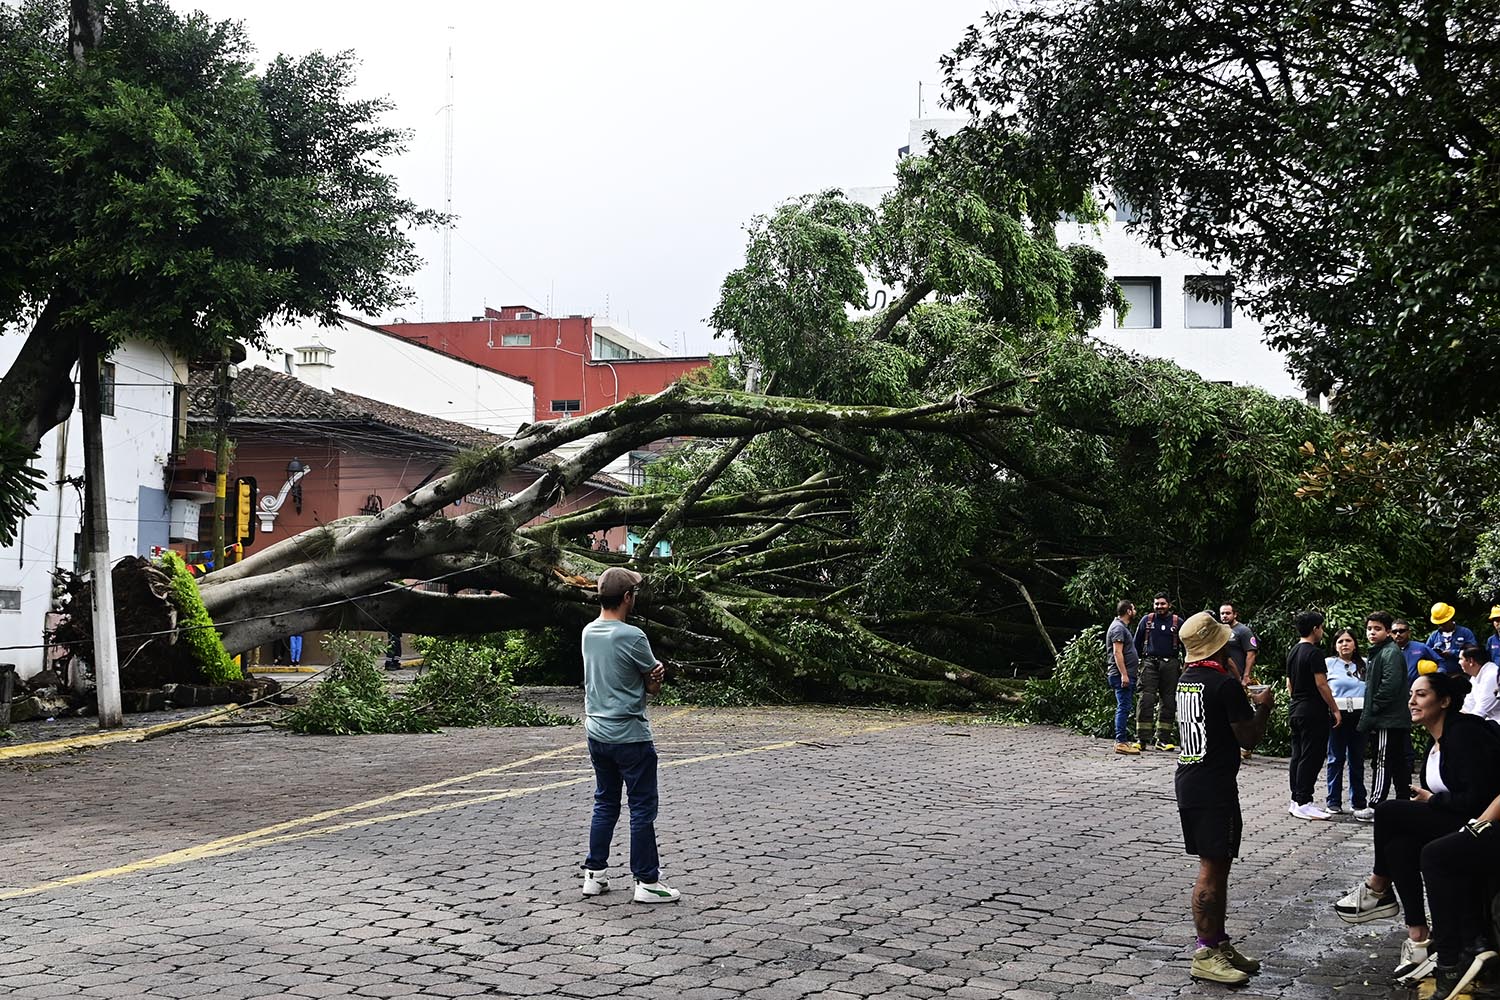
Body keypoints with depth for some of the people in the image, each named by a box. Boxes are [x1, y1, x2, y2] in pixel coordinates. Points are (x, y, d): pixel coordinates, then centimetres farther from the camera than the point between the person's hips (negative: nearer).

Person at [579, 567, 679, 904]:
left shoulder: (588, 632, 6)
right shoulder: (632, 637, -17)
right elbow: (654, 685, -8)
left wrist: (650, 672, -2)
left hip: (597, 733, 8)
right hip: (630, 737, -7)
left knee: (605, 804, 17)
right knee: (643, 808, 1)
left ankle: (595, 874, 20)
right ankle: (647, 882, 4)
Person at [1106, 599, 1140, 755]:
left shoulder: (1122, 627, 22)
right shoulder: (1118, 628, -12)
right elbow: (1117, 652, -20)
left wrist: (1134, 671, 28)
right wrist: (1124, 674, -24)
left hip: (1127, 675, 11)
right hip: (1122, 676, -11)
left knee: (1124, 708, 12)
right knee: (1123, 708, -11)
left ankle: (1124, 740, 16)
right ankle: (1121, 742, -13)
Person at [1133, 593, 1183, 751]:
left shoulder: (1178, 622, 8)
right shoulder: (1147, 620, 9)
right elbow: (1137, 643, 14)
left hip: (1170, 665, 1)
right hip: (1150, 663, -1)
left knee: (1168, 702, 2)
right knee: (1146, 700, -9)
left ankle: (1163, 739, 8)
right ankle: (1142, 739, -9)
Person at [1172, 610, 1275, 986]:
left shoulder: (1185, 680, 9)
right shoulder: (1225, 684, -17)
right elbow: (1249, 737, -13)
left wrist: (1245, 701, 20)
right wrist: (1263, 706, 2)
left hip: (1188, 782, 9)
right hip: (1215, 786, -9)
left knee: (1216, 866, 17)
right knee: (1212, 869, -3)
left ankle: (1219, 942, 25)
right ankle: (1205, 954, 1)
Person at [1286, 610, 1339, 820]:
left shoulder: (1293, 652, 13)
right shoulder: (1314, 653, -14)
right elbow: (1321, 684, -17)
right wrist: (1335, 709, -11)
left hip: (1295, 710, 9)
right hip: (1313, 712, -9)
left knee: (1298, 755, 11)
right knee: (1311, 757, -6)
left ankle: (1296, 800, 15)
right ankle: (1303, 803, -7)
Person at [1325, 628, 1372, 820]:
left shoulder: (1364, 664, 10)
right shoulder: (1329, 663, 5)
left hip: (1359, 716, 2)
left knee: (1357, 759, 6)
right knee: (1336, 759, 0)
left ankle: (1358, 802, 13)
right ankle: (1334, 802, 6)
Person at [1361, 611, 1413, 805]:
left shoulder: (1391, 652, -12)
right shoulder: (1376, 653, 20)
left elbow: (1390, 684, -22)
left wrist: (1372, 710, -16)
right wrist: (1368, 713, 17)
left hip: (1388, 721, -10)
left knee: (1382, 762, -9)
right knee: (1399, 764, 13)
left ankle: (1376, 805, -9)